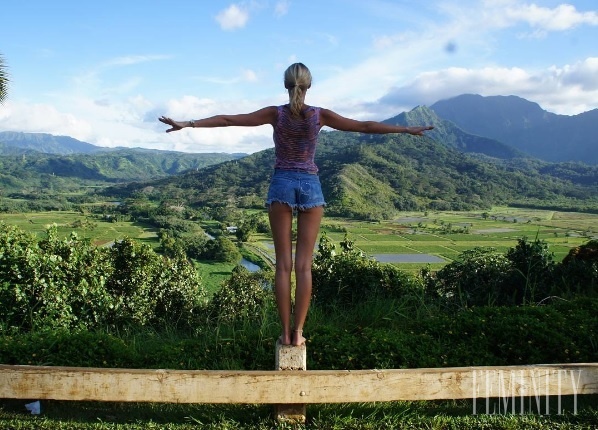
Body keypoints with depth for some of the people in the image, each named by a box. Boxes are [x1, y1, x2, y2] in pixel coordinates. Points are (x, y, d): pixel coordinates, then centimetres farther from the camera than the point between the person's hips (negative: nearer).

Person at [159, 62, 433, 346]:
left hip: (282, 184, 0)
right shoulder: (320, 115, -2)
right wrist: (407, 129, 10)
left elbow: (228, 119, -4)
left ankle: (285, 333, 4)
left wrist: (188, 124, 2)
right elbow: (365, 126, 2)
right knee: (304, 265, 2)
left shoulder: (276, 113, -3)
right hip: (310, 186, 0)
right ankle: (298, 332, 4)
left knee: (283, 264, 3)